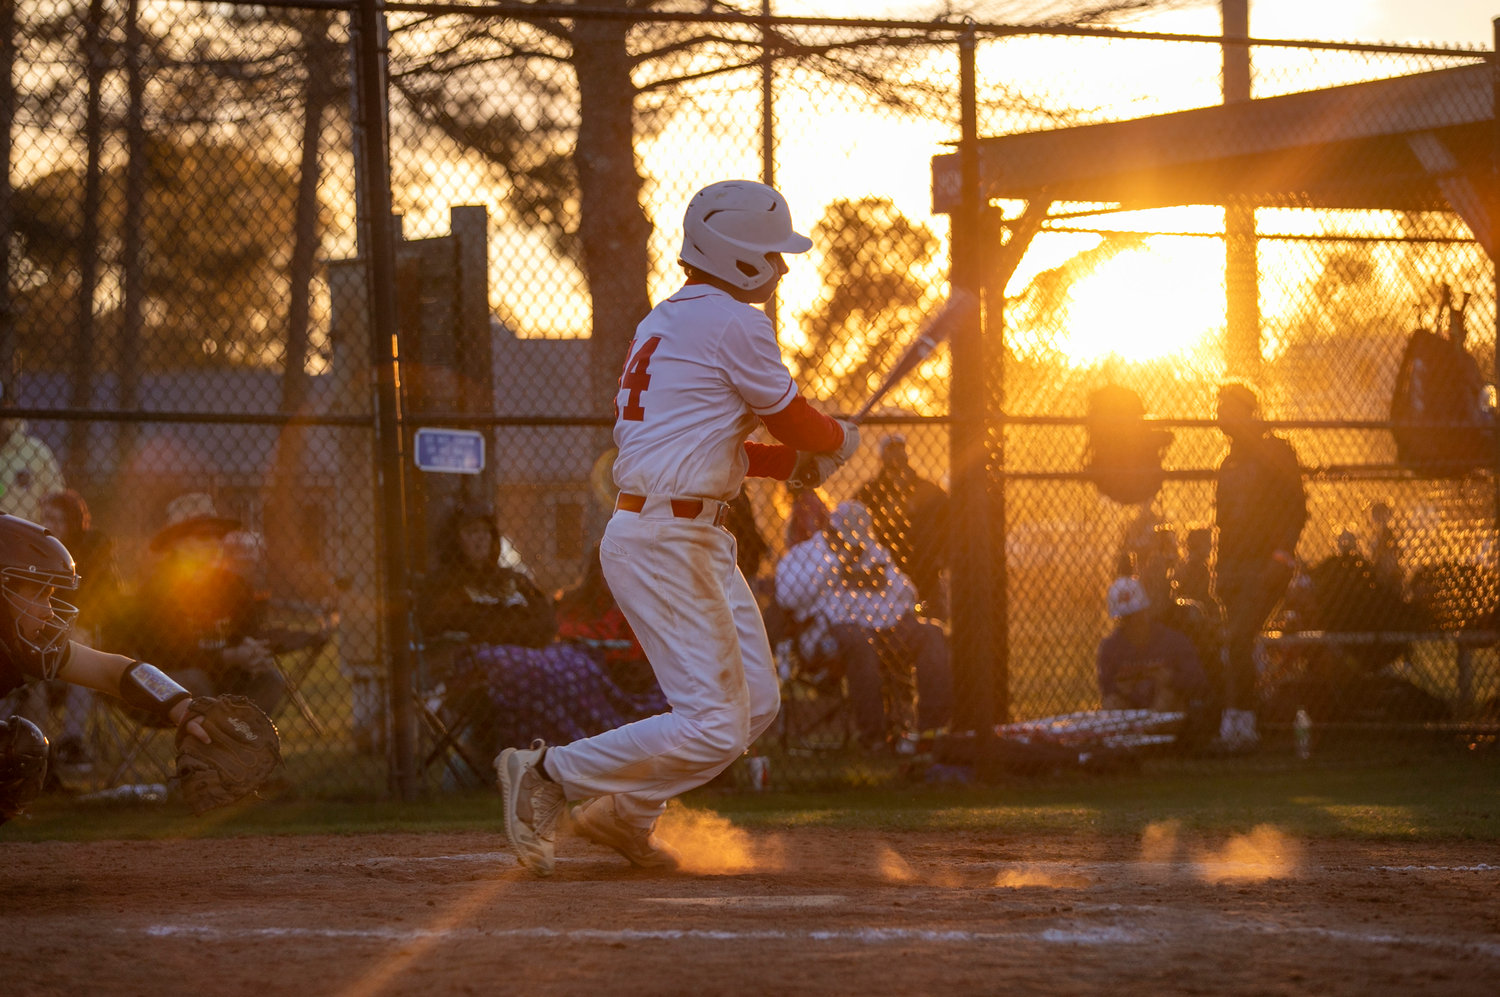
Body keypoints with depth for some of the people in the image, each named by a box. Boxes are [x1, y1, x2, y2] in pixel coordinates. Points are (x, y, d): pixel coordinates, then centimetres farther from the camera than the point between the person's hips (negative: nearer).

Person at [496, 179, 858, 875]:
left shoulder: (662, 323, 19)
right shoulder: (733, 322, -11)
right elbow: (799, 424, -2)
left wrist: (794, 461, 17)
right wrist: (839, 441, 20)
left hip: (699, 541, 10)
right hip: (667, 542, -10)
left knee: (754, 704, 11)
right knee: (715, 727, -12)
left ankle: (623, 813, 15)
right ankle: (549, 775, -8)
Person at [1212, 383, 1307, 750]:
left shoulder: (1276, 453, -2)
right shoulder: (1230, 464, 19)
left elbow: (1296, 509, -7)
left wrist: (1281, 556, -17)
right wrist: (1221, 570, 14)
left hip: (1266, 566, -7)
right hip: (1234, 565, 7)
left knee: (1238, 638, -20)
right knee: (1239, 641, 4)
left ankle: (1235, 721, -20)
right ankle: (1246, 728, 8)